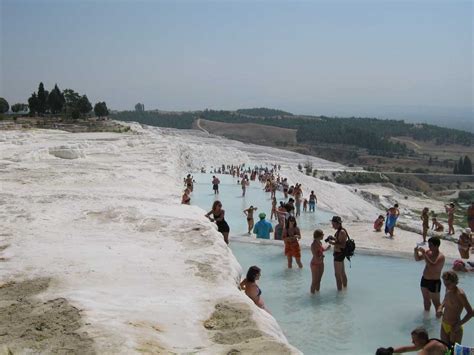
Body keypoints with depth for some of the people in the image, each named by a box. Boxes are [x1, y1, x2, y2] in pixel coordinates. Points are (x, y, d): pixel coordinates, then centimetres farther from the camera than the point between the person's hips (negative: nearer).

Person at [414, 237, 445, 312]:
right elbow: (417, 259, 11)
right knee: (426, 299, 23)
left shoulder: (440, 257, -22)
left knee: (436, 303, 1)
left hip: (434, 282, -8)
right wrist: (416, 252, -11)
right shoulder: (428, 252, 1)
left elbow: (433, 267, -36)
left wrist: (424, 254, -34)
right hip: (424, 280, 8)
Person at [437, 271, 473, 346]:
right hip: (444, 325, 7)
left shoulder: (460, 294, -21)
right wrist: (440, 307, 2)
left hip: (454, 328, -7)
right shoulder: (448, 290, 1)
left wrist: (459, 324, -26)